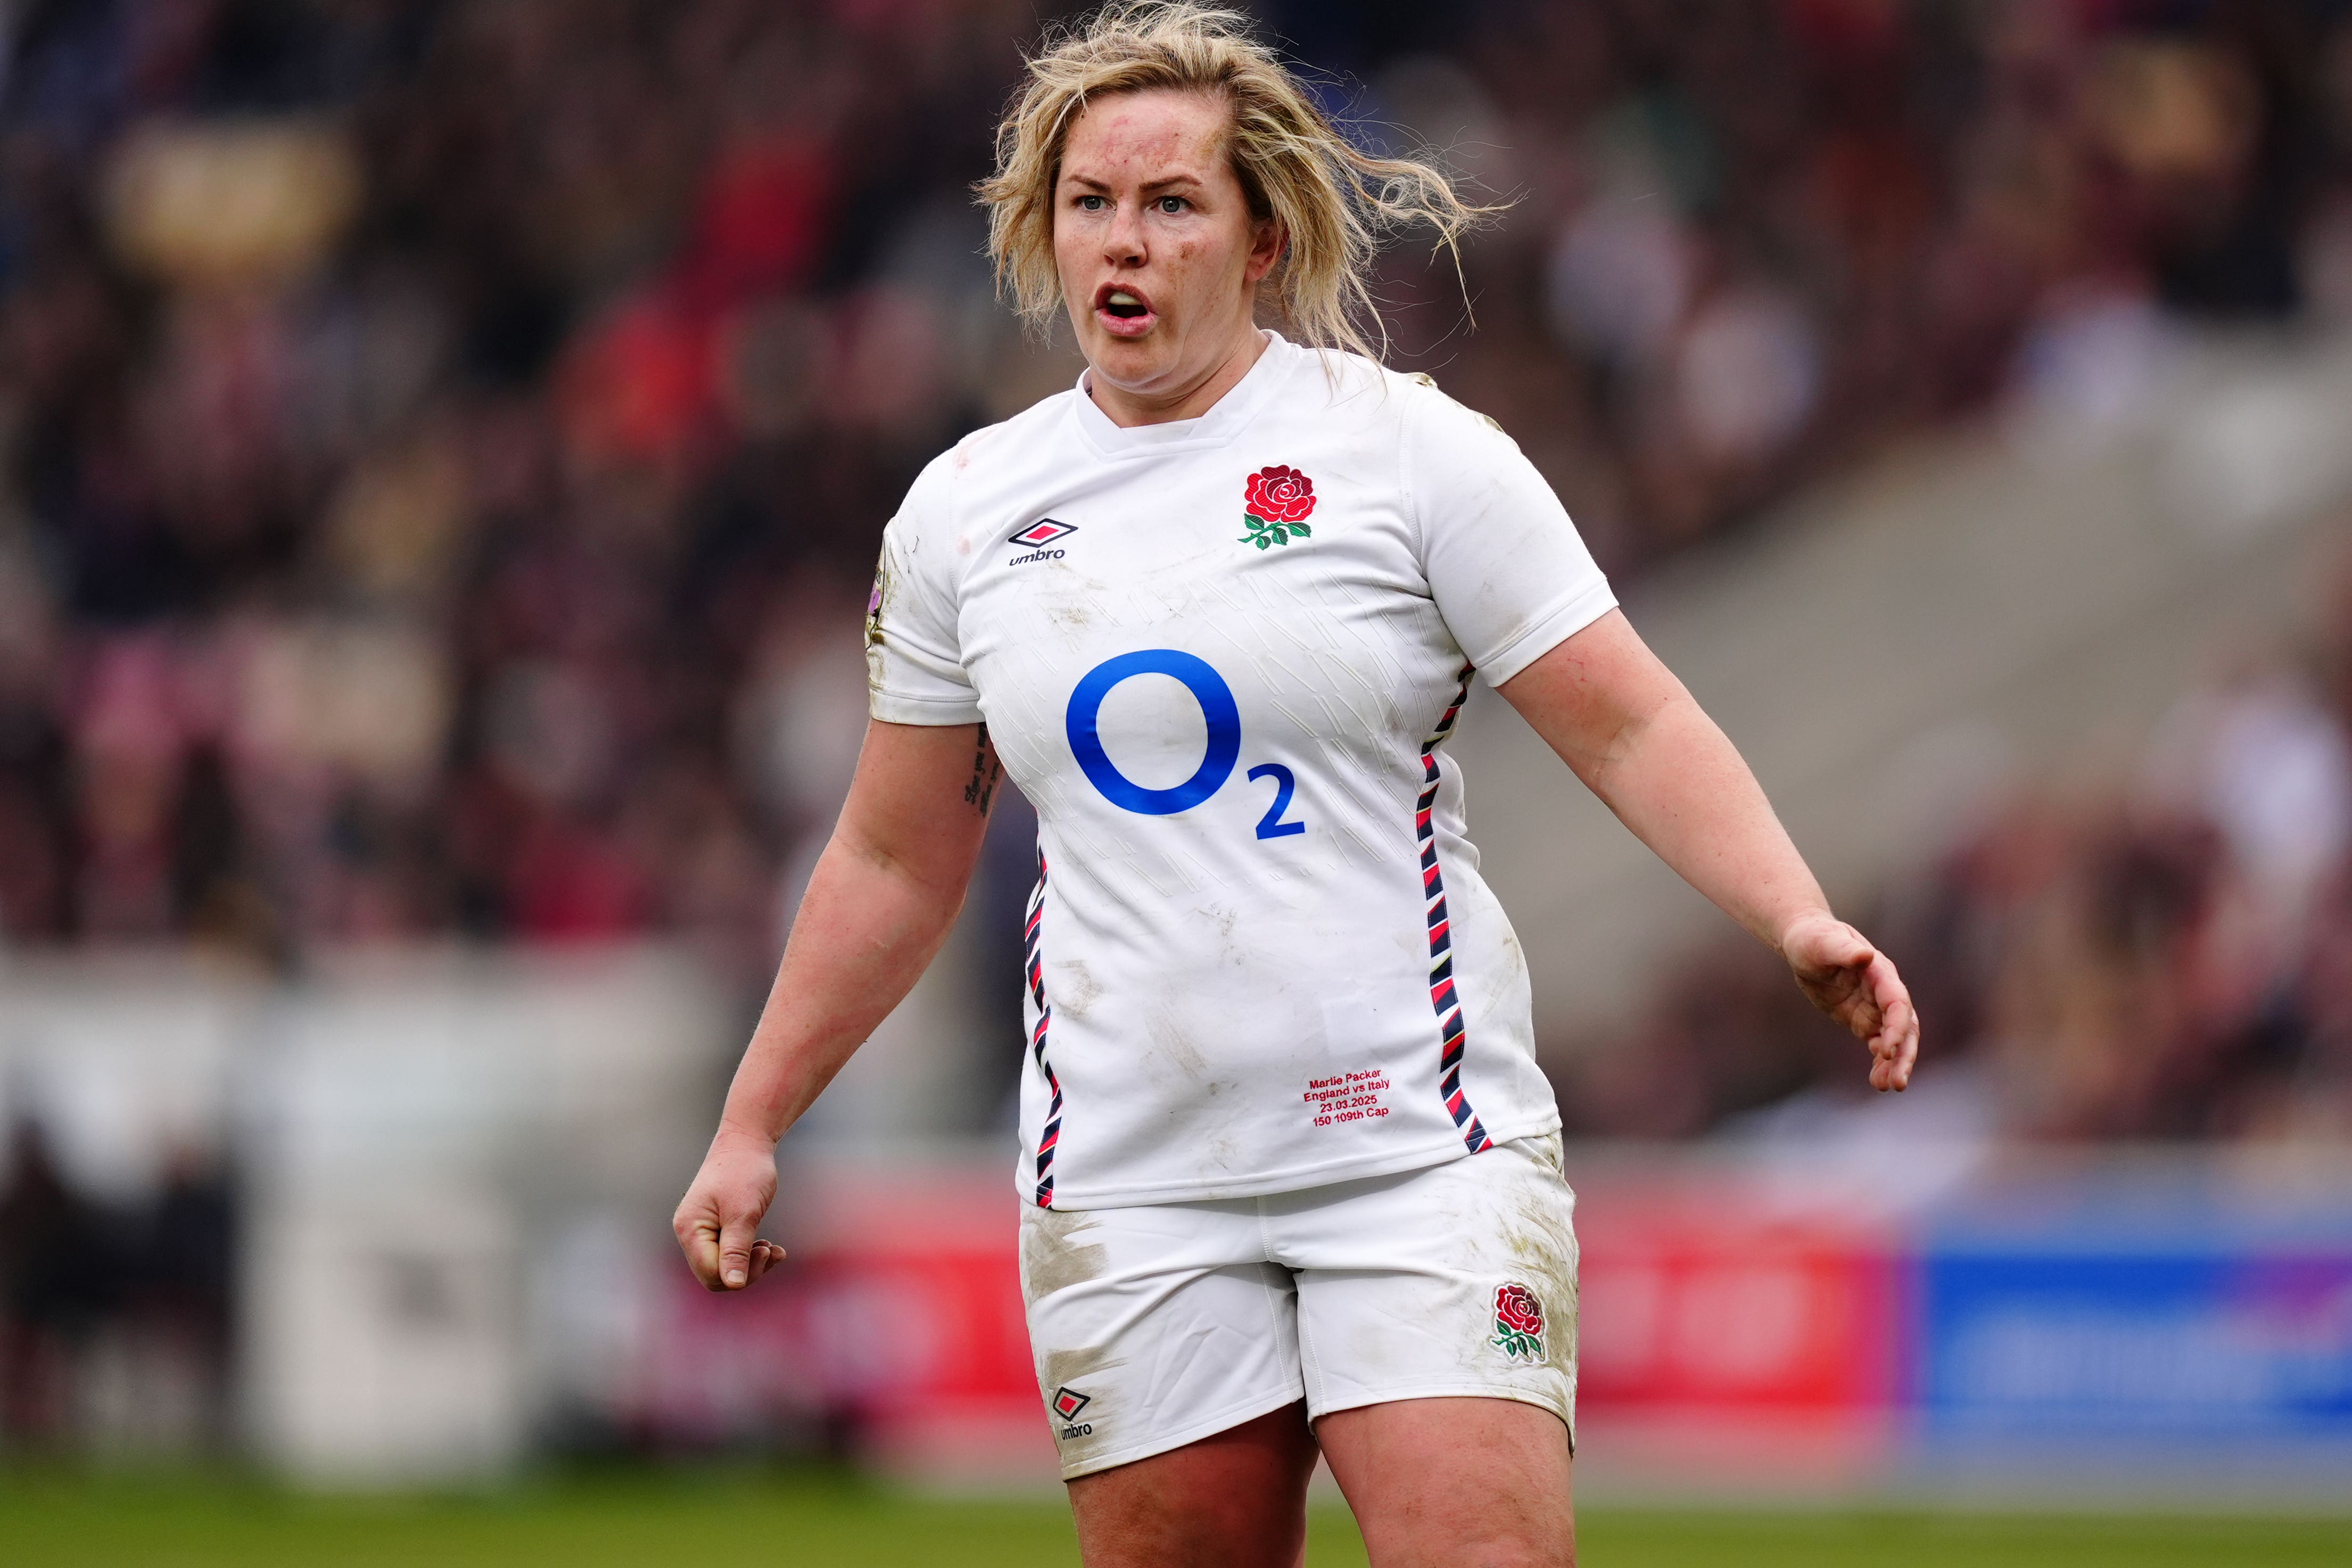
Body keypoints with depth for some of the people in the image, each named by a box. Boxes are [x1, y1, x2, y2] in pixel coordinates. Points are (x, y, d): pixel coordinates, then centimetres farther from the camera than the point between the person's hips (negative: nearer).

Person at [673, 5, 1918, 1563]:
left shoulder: (1409, 446, -1)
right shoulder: (964, 513, 9)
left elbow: (1633, 728, -3)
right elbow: (895, 866, 19)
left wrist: (1801, 919, -18)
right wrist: (752, 1126, 19)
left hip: (1418, 1143, -3)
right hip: (1128, 1186, 3)